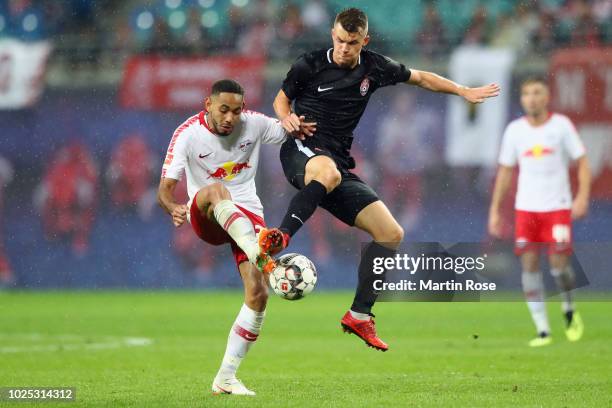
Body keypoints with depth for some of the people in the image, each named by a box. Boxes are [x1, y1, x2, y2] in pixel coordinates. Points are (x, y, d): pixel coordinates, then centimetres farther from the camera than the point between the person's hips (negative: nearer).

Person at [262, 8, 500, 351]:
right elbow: (282, 99, 14)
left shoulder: (374, 67, 8)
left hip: (340, 163, 5)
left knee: (391, 233, -2)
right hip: (302, 150, -5)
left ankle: (360, 315, 2)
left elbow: (420, 78, 24)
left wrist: (465, 92, 24)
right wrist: (287, 118, -9)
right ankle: (279, 238, -47)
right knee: (328, 172, -45)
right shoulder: (310, 65, -1)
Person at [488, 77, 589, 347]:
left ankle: (569, 310, 20)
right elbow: (505, 171, 13)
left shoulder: (561, 125, 0)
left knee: (558, 263, -10)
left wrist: (583, 196, -14)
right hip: (525, 208, 2)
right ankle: (542, 331, 0)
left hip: (558, 206, -2)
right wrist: (495, 210, 9)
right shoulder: (514, 130, 7)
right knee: (529, 264, -5)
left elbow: (582, 162, 0)